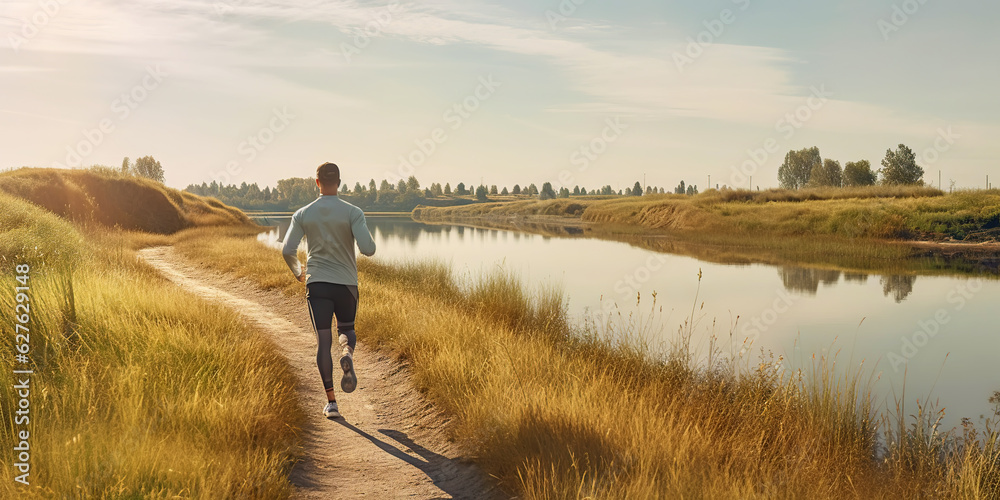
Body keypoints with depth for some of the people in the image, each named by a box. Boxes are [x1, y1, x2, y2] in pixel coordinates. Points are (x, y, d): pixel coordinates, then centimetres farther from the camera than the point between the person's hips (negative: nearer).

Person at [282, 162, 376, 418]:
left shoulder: (303, 214, 0)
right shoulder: (353, 212, -6)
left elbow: (288, 251, -5)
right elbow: (368, 249, -16)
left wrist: (298, 273, 14)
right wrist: (370, 246, 9)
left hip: (317, 283, 1)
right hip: (346, 283, 0)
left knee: (323, 341, 4)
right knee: (347, 329, 21)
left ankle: (331, 401, 2)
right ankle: (348, 355, -14)